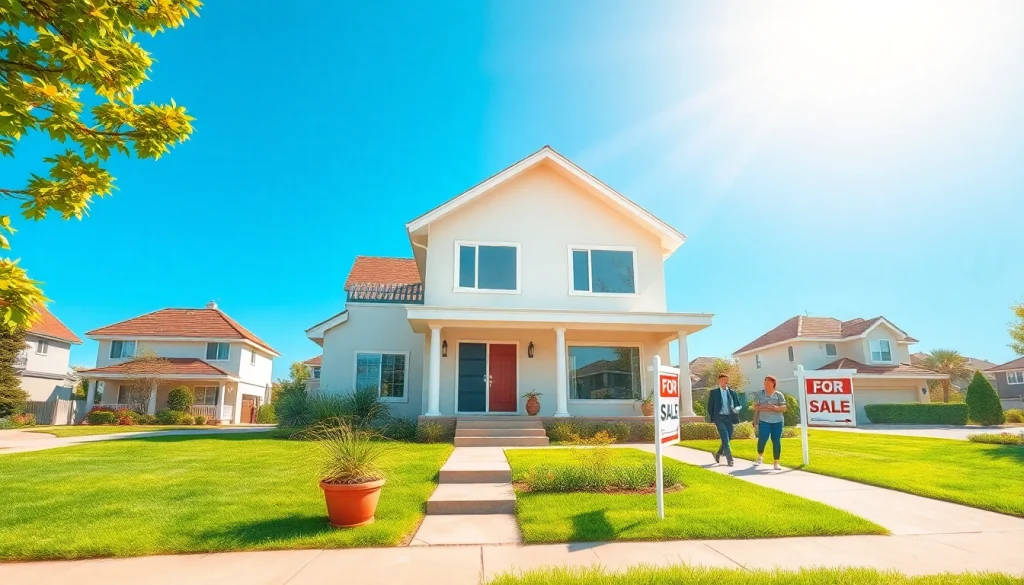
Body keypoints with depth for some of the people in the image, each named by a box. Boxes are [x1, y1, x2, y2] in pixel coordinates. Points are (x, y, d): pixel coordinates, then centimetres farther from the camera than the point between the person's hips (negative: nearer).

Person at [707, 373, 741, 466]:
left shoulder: (732, 392, 8)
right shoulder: (713, 392, 1)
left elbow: (738, 405, 11)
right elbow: (710, 407, 4)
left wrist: (737, 409, -12)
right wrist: (712, 419, -2)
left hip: (729, 418, 4)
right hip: (719, 418, -4)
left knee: (727, 439, 10)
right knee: (725, 439, -13)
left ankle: (718, 454, 33)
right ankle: (729, 459, -8)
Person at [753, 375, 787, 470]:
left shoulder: (779, 395, 4)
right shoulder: (760, 394, 7)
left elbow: (784, 408, 1)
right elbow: (755, 407, 8)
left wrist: (776, 408, -18)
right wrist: (761, 407, -13)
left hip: (777, 421, 0)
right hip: (764, 421, 0)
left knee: (776, 441, -1)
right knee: (762, 439, -11)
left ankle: (776, 462, 11)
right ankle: (760, 457, 16)